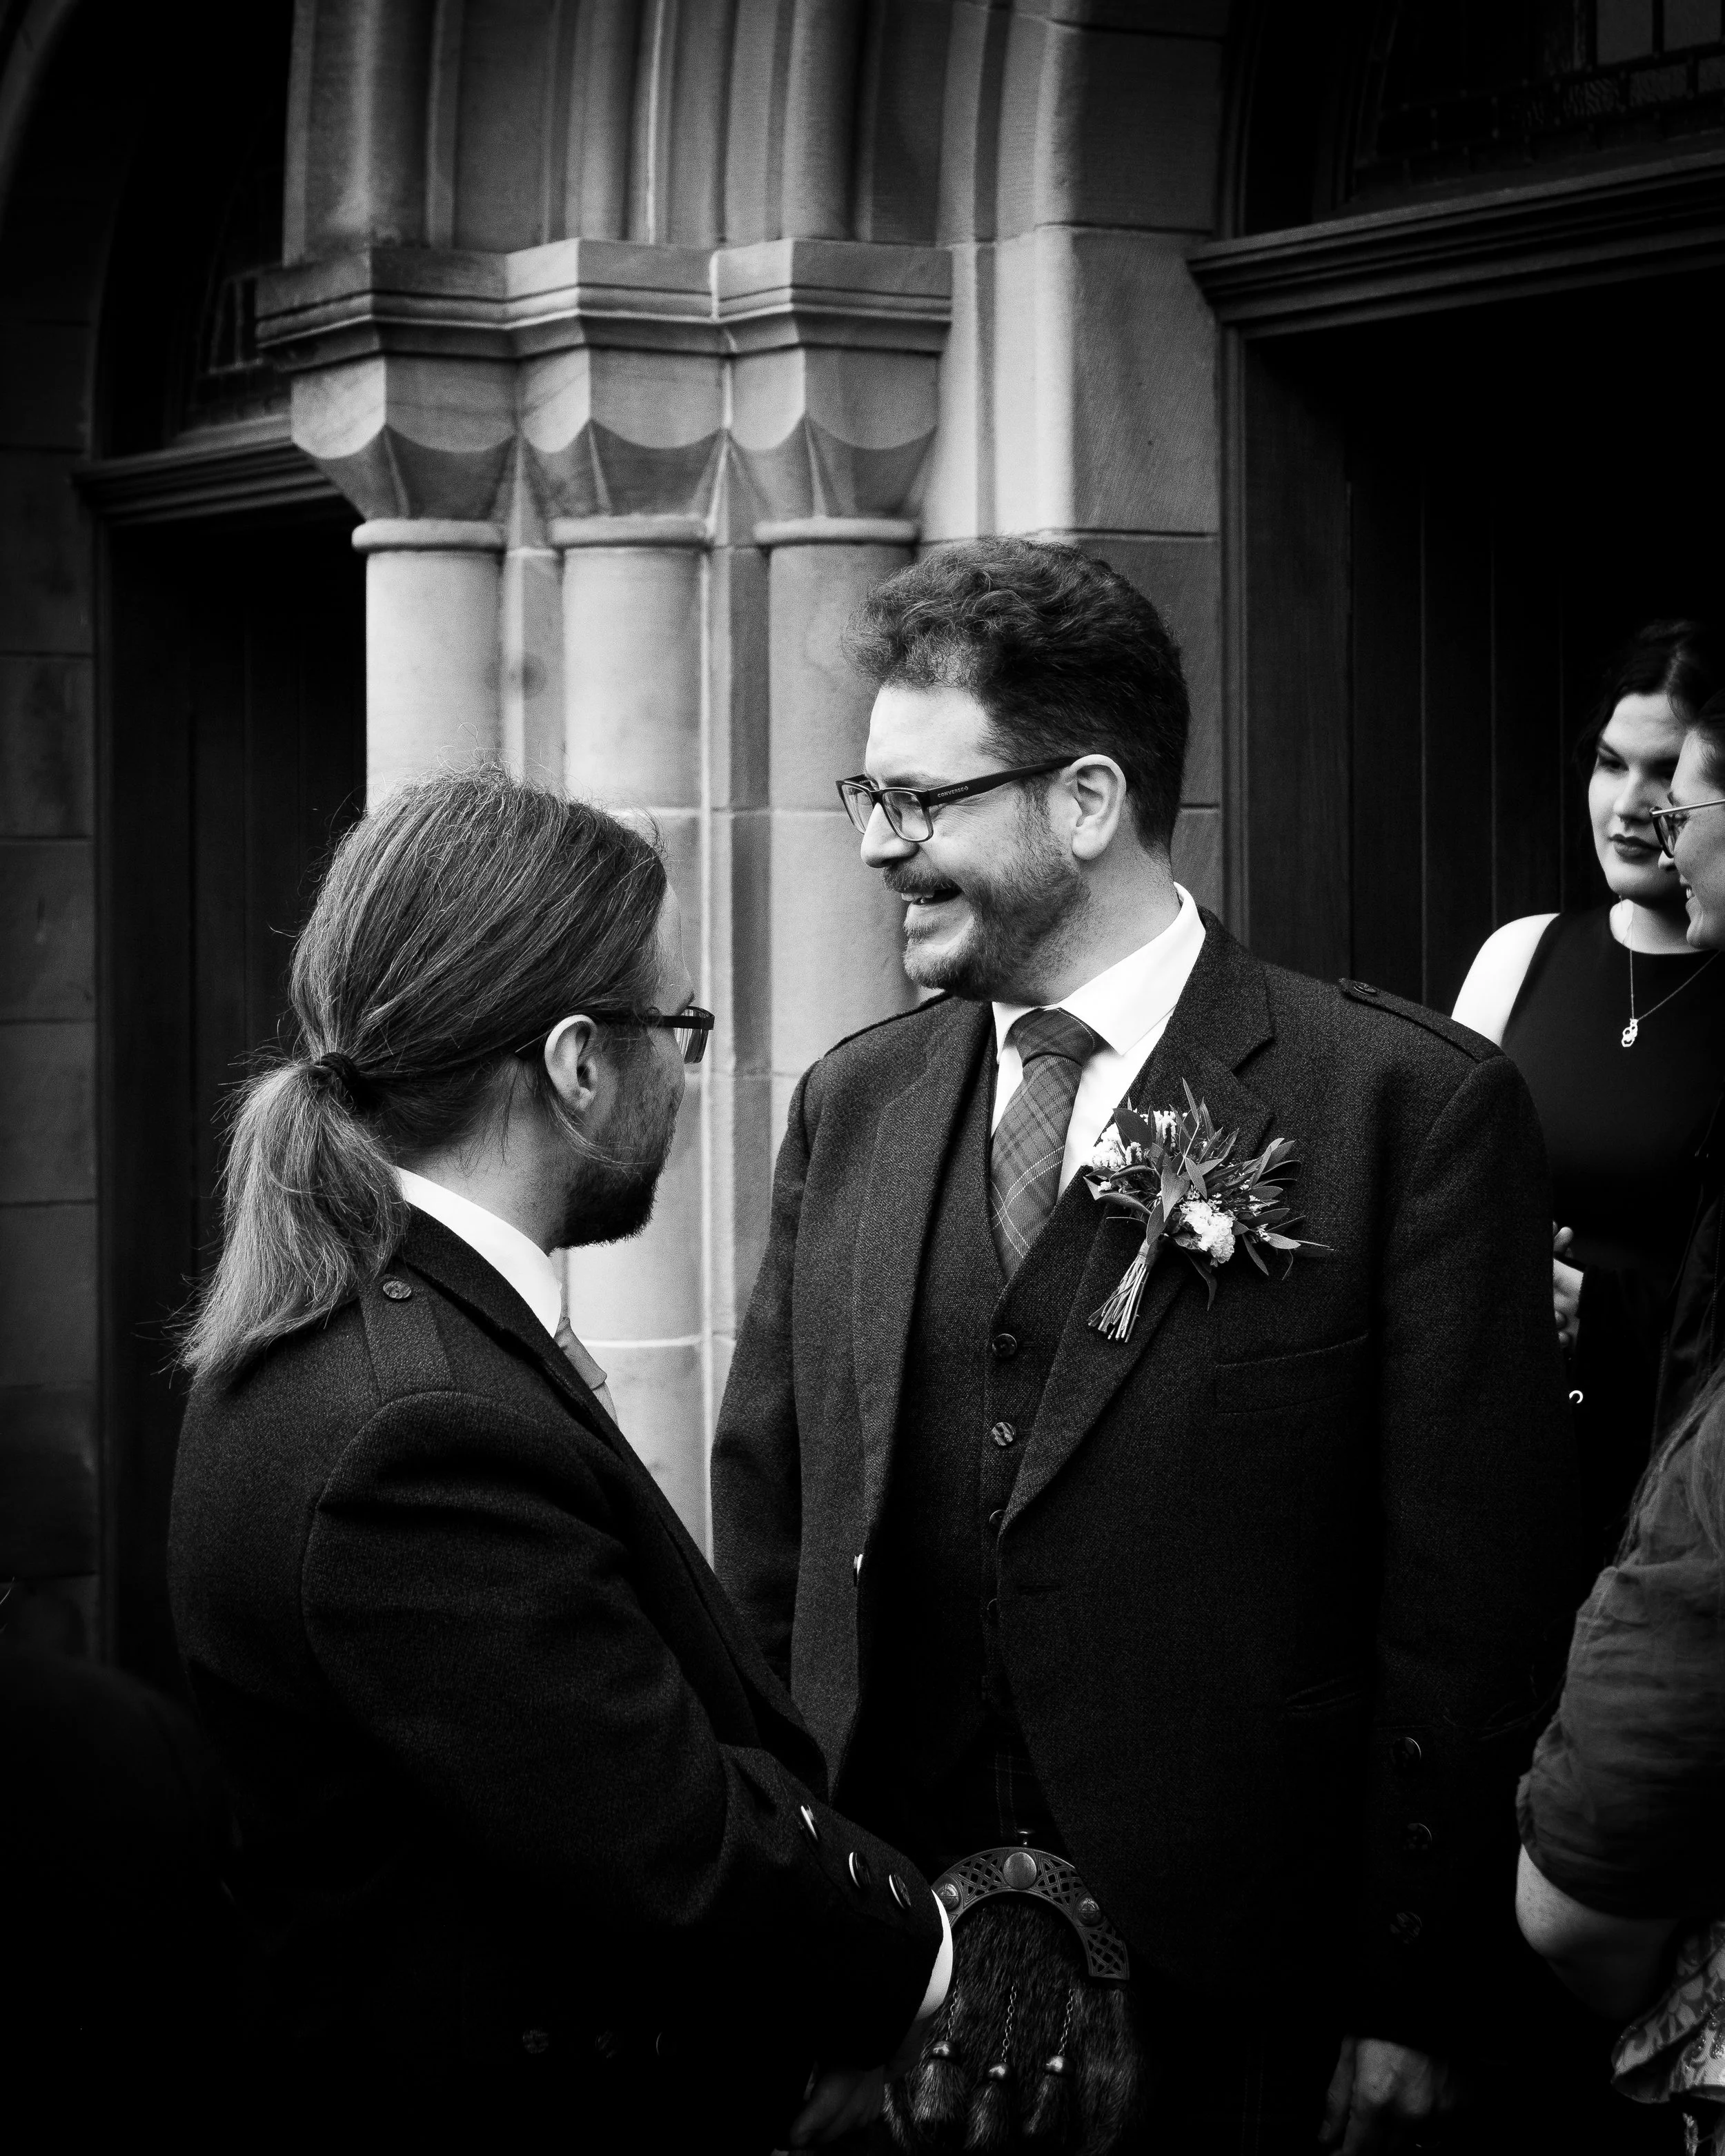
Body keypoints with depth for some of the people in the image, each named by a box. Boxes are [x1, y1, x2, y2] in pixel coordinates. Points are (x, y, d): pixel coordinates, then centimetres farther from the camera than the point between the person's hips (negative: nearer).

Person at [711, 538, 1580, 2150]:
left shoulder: (1410, 1105, -8)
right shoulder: (848, 1107, 8)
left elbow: (1472, 1595, -8)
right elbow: (765, 1527, 11)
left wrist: (1412, 2000, -10)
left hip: (1230, 2002, -4)